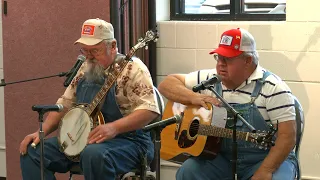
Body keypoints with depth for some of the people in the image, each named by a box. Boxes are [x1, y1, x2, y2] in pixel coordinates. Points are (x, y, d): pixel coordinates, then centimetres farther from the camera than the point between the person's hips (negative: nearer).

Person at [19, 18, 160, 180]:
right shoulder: (85, 69, 14)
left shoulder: (131, 68, -10)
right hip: (81, 138, 7)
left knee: (94, 155, -40)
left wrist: (113, 128, -32)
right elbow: (65, 104, 19)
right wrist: (41, 132, 3)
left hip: (126, 141, -7)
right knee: (31, 151, -6)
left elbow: (150, 109, -20)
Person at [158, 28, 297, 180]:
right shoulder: (209, 79, 3)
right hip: (222, 157, 4)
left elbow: (287, 136, -17)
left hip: (265, 158, -4)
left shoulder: (272, 88, -12)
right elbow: (166, 84, 6)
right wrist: (194, 97, -13)